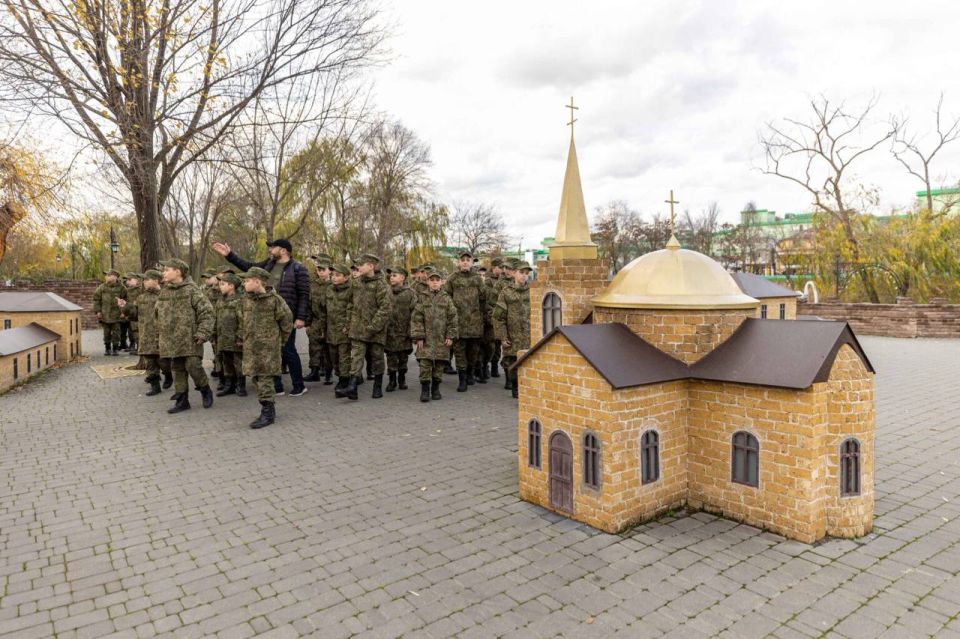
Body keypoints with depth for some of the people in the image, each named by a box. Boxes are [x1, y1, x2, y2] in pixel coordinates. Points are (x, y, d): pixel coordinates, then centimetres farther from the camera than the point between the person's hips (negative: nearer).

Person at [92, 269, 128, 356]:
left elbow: (125, 299, 4)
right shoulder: (102, 287, 2)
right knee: (106, 332, 9)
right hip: (105, 315, 2)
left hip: (116, 315, -2)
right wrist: (98, 311, 0)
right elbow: (96, 299, 6)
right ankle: (107, 348, 20)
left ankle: (115, 349, 12)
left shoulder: (121, 288, -3)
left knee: (116, 332, 2)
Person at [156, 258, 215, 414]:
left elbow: (206, 312, -13)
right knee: (177, 370, 10)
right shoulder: (164, 291, 11)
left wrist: (202, 333, -18)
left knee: (193, 366, -12)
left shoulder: (192, 290, -9)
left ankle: (206, 391, 13)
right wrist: (159, 334, 18)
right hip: (171, 340, 6)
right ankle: (182, 401, 18)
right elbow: (159, 314, 21)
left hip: (189, 339, -6)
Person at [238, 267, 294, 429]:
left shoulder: (274, 300, -10)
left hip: (268, 347, -6)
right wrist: (245, 338, 15)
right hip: (250, 347, 7)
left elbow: (286, 321, -3)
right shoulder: (245, 300, 7)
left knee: (264, 378, -7)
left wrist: (280, 340, 4)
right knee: (255, 377, 10)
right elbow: (242, 322, 20)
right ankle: (270, 407, 24)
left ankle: (267, 413, 0)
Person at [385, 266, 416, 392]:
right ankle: (392, 381, 14)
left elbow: (415, 313, -6)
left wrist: (412, 329, -11)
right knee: (391, 358, 3)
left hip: (404, 330, -2)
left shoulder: (410, 293, -3)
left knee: (403, 358, 9)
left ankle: (402, 380, 24)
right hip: (389, 331, 2)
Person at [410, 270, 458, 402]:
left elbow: (453, 318, 3)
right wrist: (418, 336, -7)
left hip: (442, 338, 1)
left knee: (439, 364, 7)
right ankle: (425, 390, 2)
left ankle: (435, 388, 21)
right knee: (425, 363, -7)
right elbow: (416, 318, 0)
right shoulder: (422, 299, 3)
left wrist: (450, 336, -3)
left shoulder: (447, 299, 4)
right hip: (426, 338, -1)